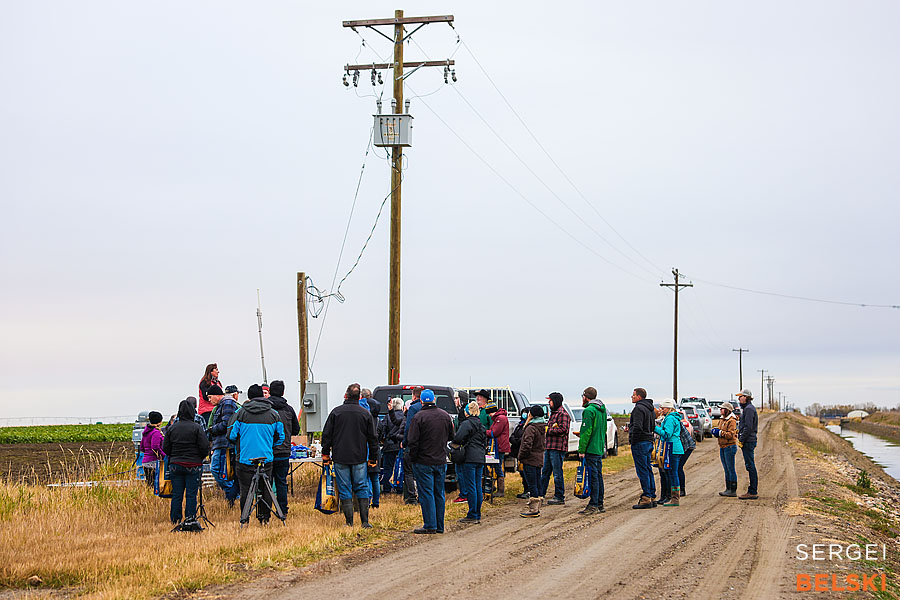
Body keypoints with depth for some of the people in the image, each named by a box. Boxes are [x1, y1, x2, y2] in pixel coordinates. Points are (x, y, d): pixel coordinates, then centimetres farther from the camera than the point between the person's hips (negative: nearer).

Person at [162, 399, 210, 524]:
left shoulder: (172, 428, 3)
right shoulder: (197, 428, -8)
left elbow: (165, 448, 6)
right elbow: (205, 447, -10)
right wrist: (200, 458, 10)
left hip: (175, 465, 3)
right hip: (193, 466, -3)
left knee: (176, 495, 6)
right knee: (191, 494, 0)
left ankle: (175, 520, 7)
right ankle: (190, 519, -1)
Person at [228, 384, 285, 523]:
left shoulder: (240, 413, -3)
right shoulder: (273, 414, 3)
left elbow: (231, 435, 2)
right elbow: (280, 437, 9)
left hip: (245, 458, -1)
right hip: (266, 458, 1)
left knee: (245, 490, 4)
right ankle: (264, 518, 10)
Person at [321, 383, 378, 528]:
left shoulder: (336, 412, -2)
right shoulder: (366, 414, 1)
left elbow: (326, 435, 1)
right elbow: (372, 438, 6)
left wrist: (325, 454, 10)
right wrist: (373, 457, 14)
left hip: (340, 457, -1)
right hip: (359, 458, 1)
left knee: (345, 490, 3)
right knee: (362, 488, 8)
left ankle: (349, 522, 1)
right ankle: (365, 522, 3)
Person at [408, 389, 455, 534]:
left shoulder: (419, 417, -13)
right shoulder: (445, 416, 4)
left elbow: (412, 441, -14)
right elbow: (451, 436, 15)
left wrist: (413, 458, -3)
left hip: (424, 462, -5)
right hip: (441, 461, 5)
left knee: (426, 493, -1)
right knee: (439, 494, 11)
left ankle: (430, 525, -2)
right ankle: (439, 526, 15)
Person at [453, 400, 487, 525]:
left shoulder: (467, 423, -9)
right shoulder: (481, 425, 17)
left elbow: (458, 437, -19)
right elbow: (485, 441, 24)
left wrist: (455, 444, 0)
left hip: (469, 458, -8)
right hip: (480, 458, 8)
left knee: (470, 487, -5)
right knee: (478, 487, 9)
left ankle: (472, 515, -4)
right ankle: (478, 515, 12)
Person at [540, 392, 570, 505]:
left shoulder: (563, 414, -11)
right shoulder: (553, 413, 20)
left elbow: (563, 429, -22)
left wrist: (548, 430, -15)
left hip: (558, 449, -10)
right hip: (549, 447, 10)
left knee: (557, 473, -5)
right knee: (545, 472, 14)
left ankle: (560, 497, 1)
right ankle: (541, 494, 20)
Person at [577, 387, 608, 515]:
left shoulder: (589, 410, -14)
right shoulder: (602, 410, 15)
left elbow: (587, 431, -18)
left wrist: (582, 449, -15)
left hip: (591, 449, -9)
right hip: (600, 449, 9)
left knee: (593, 477, -7)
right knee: (598, 476, 13)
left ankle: (593, 505, -7)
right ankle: (600, 504, 17)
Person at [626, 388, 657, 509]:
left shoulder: (639, 408, -14)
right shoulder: (649, 409, 16)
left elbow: (637, 427, -24)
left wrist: (632, 441, -14)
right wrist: (630, 428, 21)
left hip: (640, 443, -10)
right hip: (649, 441, 10)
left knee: (642, 471, -8)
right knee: (648, 470, 13)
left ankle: (646, 498, -8)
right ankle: (652, 497, 15)